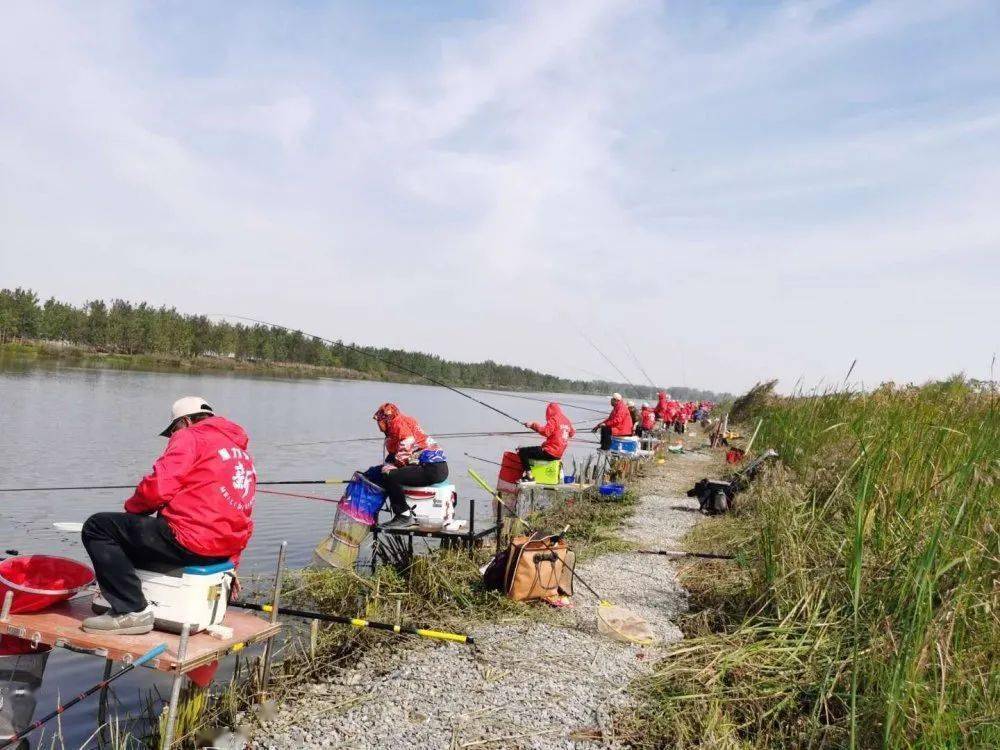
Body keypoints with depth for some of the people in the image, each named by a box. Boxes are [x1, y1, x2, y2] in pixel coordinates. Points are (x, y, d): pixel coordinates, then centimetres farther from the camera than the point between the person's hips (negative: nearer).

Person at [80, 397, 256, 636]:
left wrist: (131, 507, 7)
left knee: (97, 527, -1)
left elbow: (158, 487, -14)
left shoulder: (190, 437, -2)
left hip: (190, 541, -10)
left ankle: (132, 610, -8)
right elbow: (244, 525, 25)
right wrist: (229, 563, 30)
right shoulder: (242, 451, 23)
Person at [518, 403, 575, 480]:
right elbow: (572, 433, 30)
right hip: (559, 454, 10)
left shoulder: (553, 420, -11)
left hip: (549, 452, -10)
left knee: (522, 451, -9)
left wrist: (533, 425, -25)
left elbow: (546, 432, -27)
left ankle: (529, 475, -16)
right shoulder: (567, 421, 13)